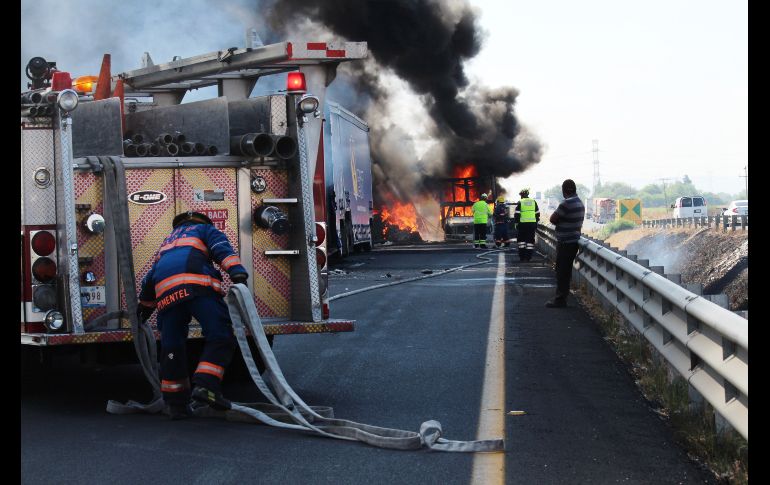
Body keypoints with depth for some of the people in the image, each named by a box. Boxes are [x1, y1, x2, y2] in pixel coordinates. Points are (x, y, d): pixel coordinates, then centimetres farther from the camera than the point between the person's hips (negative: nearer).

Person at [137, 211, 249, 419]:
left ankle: (175, 403, 13)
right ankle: (206, 385, -22)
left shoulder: (168, 241, 43)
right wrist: (237, 272, -9)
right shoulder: (205, 229, 28)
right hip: (196, 283, -6)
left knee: (172, 347, 10)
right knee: (221, 334, -7)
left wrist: (145, 304, 61)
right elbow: (222, 248, 6)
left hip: (165, 290, 6)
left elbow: (150, 278, 48)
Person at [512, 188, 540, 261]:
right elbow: (537, 213, 13)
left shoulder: (520, 202, -3)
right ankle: (528, 257, 3)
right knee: (530, 241, 6)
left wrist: (516, 223, 0)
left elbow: (516, 214, -6)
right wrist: (536, 222, 19)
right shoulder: (533, 202, 8)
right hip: (532, 223, 3)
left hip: (522, 224, -3)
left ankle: (522, 256, 3)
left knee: (521, 240, 7)